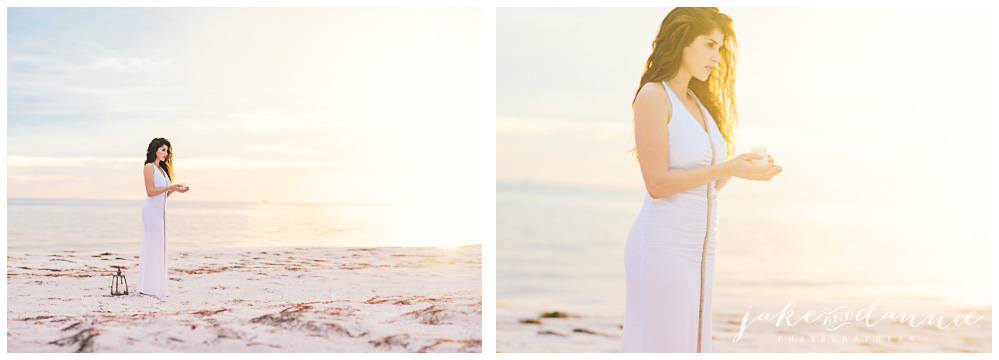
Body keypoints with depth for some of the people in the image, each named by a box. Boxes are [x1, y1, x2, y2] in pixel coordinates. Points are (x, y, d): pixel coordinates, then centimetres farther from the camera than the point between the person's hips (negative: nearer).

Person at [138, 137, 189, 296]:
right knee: (152, 247, -8)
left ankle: (157, 286, 12)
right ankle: (149, 287, -5)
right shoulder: (149, 167, -7)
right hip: (152, 210, -9)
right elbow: (150, 191, -15)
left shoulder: (162, 169, 17)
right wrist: (171, 187, -17)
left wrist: (174, 189, 0)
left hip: (161, 212, 9)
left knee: (159, 247, 8)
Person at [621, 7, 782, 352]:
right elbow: (657, 184, -17)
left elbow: (705, 187, 14)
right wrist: (727, 169, -22)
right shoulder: (652, 96, -9)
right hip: (661, 247, -8)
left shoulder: (698, 103, 15)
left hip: (695, 251, 8)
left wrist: (745, 167, -3)